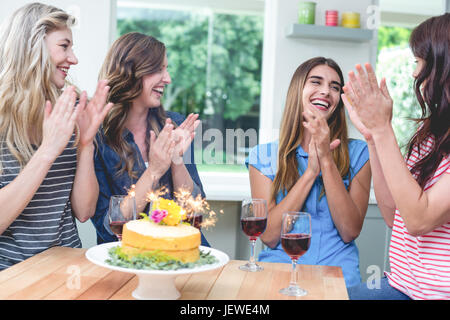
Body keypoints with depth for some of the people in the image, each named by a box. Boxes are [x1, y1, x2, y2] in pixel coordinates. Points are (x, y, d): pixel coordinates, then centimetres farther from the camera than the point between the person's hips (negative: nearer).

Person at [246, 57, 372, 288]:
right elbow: (268, 235, -4)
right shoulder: (263, 156, 6)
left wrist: (327, 161, -10)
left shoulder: (357, 153, 6)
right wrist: (311, 171, -9)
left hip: (336, 269, 0)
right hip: (278, 265, 0)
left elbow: (350, 232, -4)